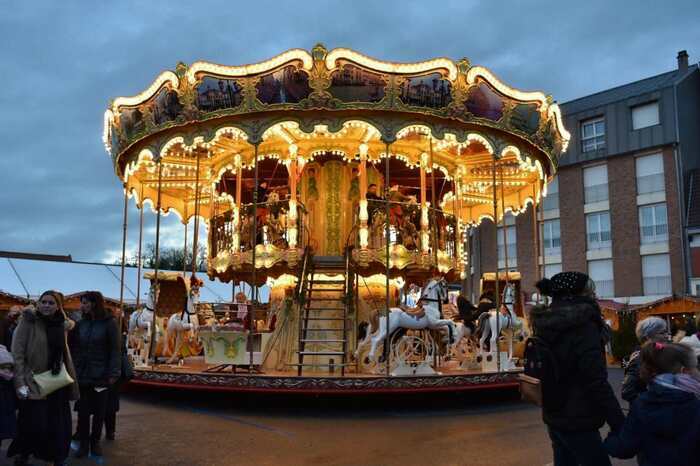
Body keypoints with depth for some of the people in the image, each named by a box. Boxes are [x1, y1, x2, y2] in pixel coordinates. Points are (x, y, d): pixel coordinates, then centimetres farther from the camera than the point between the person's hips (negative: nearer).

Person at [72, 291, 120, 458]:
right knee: (83, 411, 4)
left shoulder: (108, 323, -6)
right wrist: (73, 371, -6)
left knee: (99, 411, 8)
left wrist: (113, 374, -13)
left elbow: (115, 350, -7)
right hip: (83, 375, 2)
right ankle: (84, 443, 16)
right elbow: (76, 349, 3)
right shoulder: (81, 324, 5)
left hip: (100, 375, -2)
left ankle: (95, 441, 22)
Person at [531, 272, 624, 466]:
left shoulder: (547, 325, 6)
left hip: (554, 416, 8)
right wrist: (619, 424, -20)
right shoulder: (583, 326, -18)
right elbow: (596, 383, -23)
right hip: (576, 421, -8)